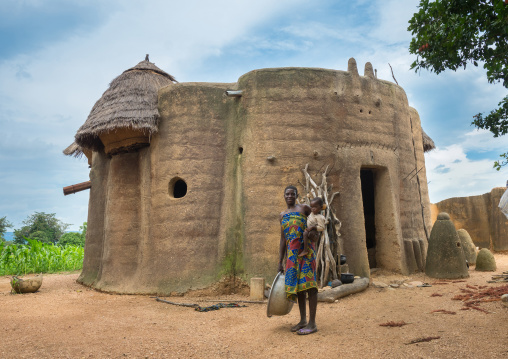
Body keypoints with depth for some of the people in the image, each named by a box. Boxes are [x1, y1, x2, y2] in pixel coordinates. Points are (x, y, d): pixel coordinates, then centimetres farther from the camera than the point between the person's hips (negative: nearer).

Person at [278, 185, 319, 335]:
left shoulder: (304, 208, 3)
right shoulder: (282, 215, 17)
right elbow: (283, 240, 16)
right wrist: (280, 262, 12)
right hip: (291, 253, 5)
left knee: (308, 283, -8)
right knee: (296, 284, 6)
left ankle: (312, 323, -5)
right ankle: (303, 320, 16)